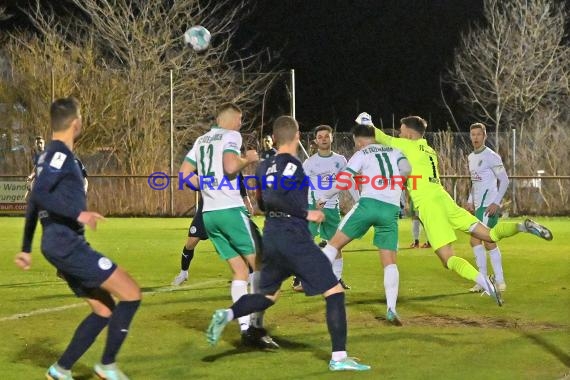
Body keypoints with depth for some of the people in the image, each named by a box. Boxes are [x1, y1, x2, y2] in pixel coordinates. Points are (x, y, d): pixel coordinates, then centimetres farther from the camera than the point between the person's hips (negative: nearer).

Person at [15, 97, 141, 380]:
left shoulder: (49, 155, 17)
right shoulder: (60, 154, -12)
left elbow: (34, 202, 22)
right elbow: (39, 195, -24)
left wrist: (27, 248, 27)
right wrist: (78, 214, -32)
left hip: (62, 246, 10)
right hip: (66, 244, -10)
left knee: (104, 311, 12)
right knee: (131, 295, -9)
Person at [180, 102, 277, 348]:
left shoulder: (202, 140, 19)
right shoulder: (230, 136, -3)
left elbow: (185, 173, 16)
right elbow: (231, 166, -20)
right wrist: (248, 159, -2)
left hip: (208, 214, 7)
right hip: (230, 209, -7)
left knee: (240, 270, 8)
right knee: (258, 265, -1)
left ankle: (245, 328, -1)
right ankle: (257, 327, -8)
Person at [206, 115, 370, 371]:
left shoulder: (265, 166, 13)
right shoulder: (292, 164, -11)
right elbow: (273, 197, -24)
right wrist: (306, 214, -16)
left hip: (271, 236, 8)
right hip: (294, 238, -8)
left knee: (267, 295, 24)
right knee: (334, 292, -4)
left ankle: (227, 314, 0)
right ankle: (339, 357, -9)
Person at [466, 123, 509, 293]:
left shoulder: (491, 156, -10)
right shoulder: (471, 157, 16)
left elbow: (504, 180, -11)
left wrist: (496, 203, -17)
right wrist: (470, 201, 15)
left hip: (489, 205, -8)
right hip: (479, 205, 8)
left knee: (475, 240, -12)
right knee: (489, 242, 8)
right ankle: (500, 281, 12)